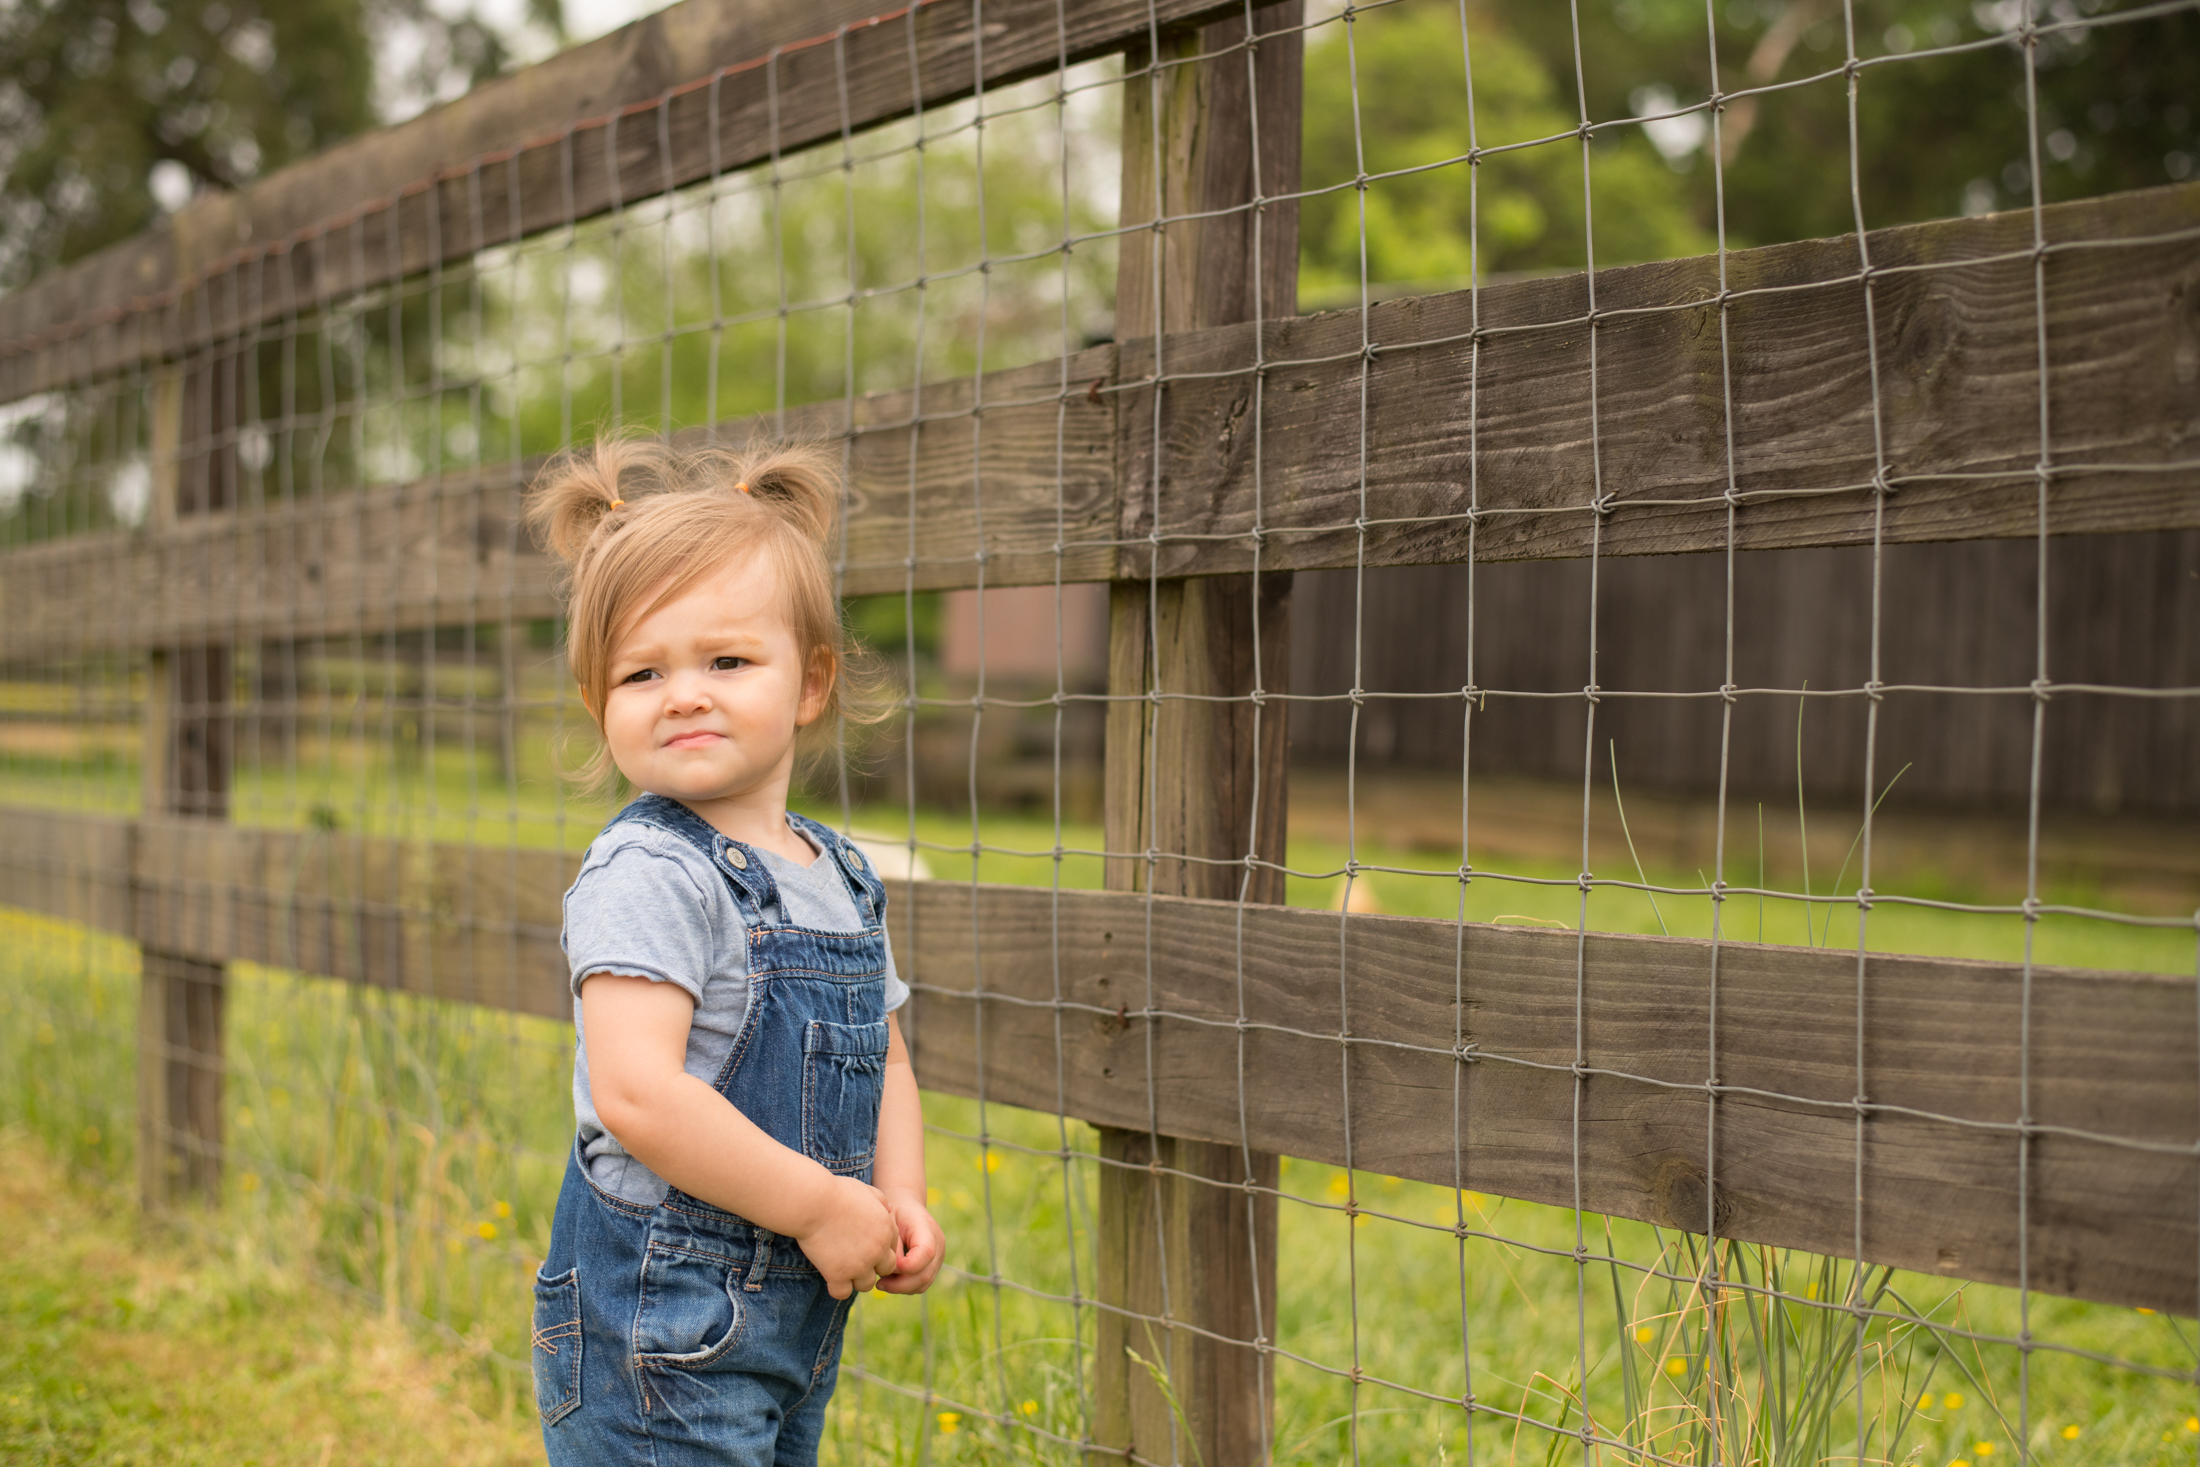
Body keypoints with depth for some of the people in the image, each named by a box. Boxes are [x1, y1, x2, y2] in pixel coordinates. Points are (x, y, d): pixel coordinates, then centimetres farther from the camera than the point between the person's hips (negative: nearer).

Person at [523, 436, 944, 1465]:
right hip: (658, 1332, -8)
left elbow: (884, 1061, 20)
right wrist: (819, 1207, -19)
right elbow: (636, 1094, -26)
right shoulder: (647, 874, -16)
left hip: (798, 1320, 8)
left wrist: (900, 1202, 2)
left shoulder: (843, 879, 9)